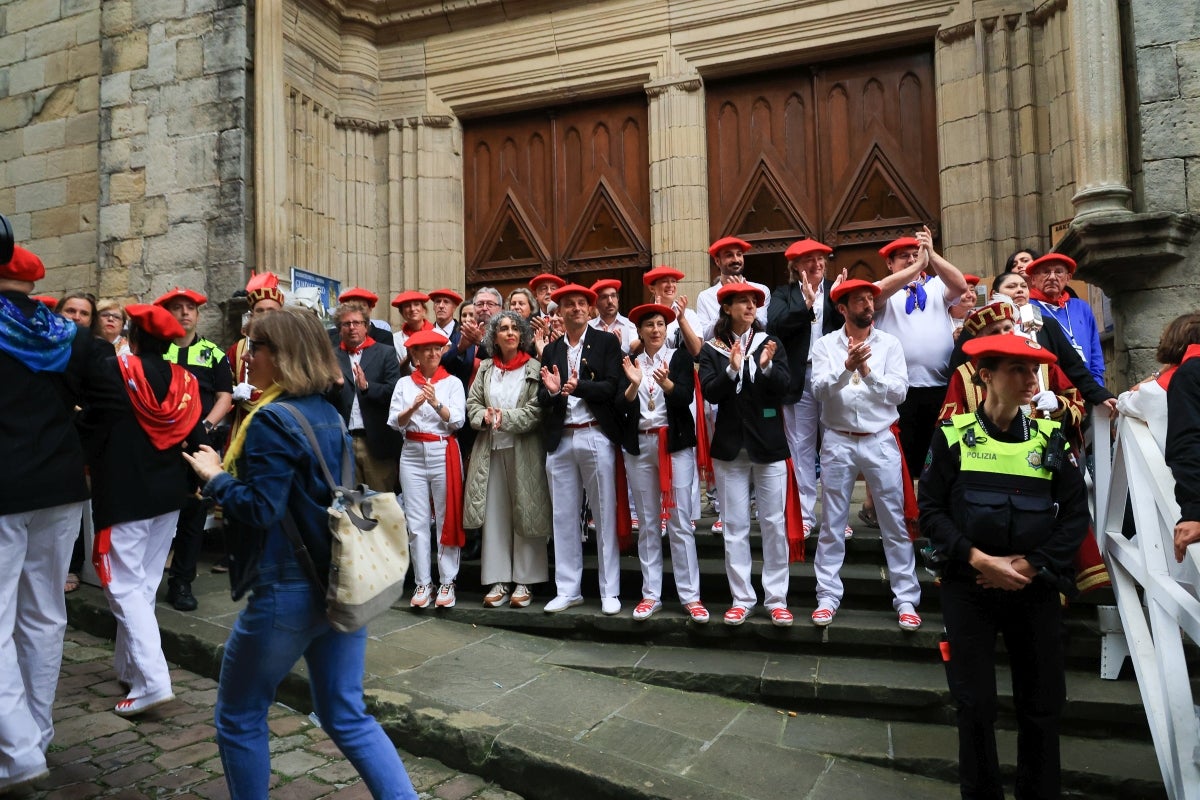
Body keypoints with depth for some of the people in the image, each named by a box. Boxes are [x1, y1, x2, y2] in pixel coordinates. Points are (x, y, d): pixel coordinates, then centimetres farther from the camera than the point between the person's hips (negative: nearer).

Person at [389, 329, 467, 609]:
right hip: (412, 454, 2)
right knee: (417, 521, 3)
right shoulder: (404, 383, 9)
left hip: (444, 453, -2)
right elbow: (395, 422, 0)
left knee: (447, 519, 1)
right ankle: (423, 583, 11)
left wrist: (436, 403, -24)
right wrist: (413, 407, -19)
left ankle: (447, 582, 9)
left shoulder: (452, 383, 3)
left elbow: (458, 420, -8)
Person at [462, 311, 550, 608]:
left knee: (526, 515, 1)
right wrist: (485, 416, -10)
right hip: (490, 450, 4)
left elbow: (537, 409, -9)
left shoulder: (534, 368, -1)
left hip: (524, 450, -4)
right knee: (494, 515, 5)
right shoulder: (485, 368, 13)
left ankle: (524, 581, 11)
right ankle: (498, 581, 14)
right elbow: (473, 403, 10)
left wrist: (506, 418, -16)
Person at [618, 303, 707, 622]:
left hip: (675, 443, -2)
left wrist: (666, 383, -30)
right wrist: (633, 383, -22)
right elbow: (621, 406, -4)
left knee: (680, 522, -2)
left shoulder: (680, 358, 2)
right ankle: (651, 594, 16)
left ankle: (690, 595, 6)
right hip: (639, 446, 2)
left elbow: (686, 398, -12)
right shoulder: (630, 362, 7)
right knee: (647, 524, 8)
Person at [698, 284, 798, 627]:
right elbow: (710, 393, -10)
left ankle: (776, 598, 15)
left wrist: (767, 367, -27)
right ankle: (741, 598, 16)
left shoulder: (769, 343, 3)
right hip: (730, 446, 0)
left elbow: (783, 386, -8)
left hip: (768, 444, 0)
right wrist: (732, 370, -26)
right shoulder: (711, 349, 1)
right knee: (735, 526, 6)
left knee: (774, 523, 4)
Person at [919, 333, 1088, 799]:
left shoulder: (1049, 439, 2)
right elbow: (930, 509, -6)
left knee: (1042, 702, 10)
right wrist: (977, 559, -16)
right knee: (975, 701, 5)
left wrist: (1032, 565, -11)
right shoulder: (953, 436, -4)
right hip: (968, 589, -2)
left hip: (1036, 590, 2)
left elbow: (1075, 515, 0)